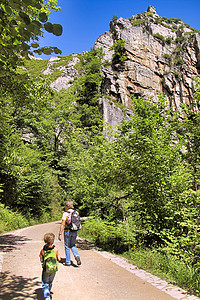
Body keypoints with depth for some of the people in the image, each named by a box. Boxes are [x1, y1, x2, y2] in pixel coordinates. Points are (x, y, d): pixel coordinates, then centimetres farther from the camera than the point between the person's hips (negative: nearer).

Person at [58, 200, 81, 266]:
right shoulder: (76, 213, 3)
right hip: (75, 231, 5)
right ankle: (77, 256, -5)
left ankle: (68, 262, 18)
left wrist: (60, 234, -12)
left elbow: (63, 224, -16)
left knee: (67, 246, 10)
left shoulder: (65, 213, -13)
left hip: (67, 231, -5)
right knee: (73, 245, 19)